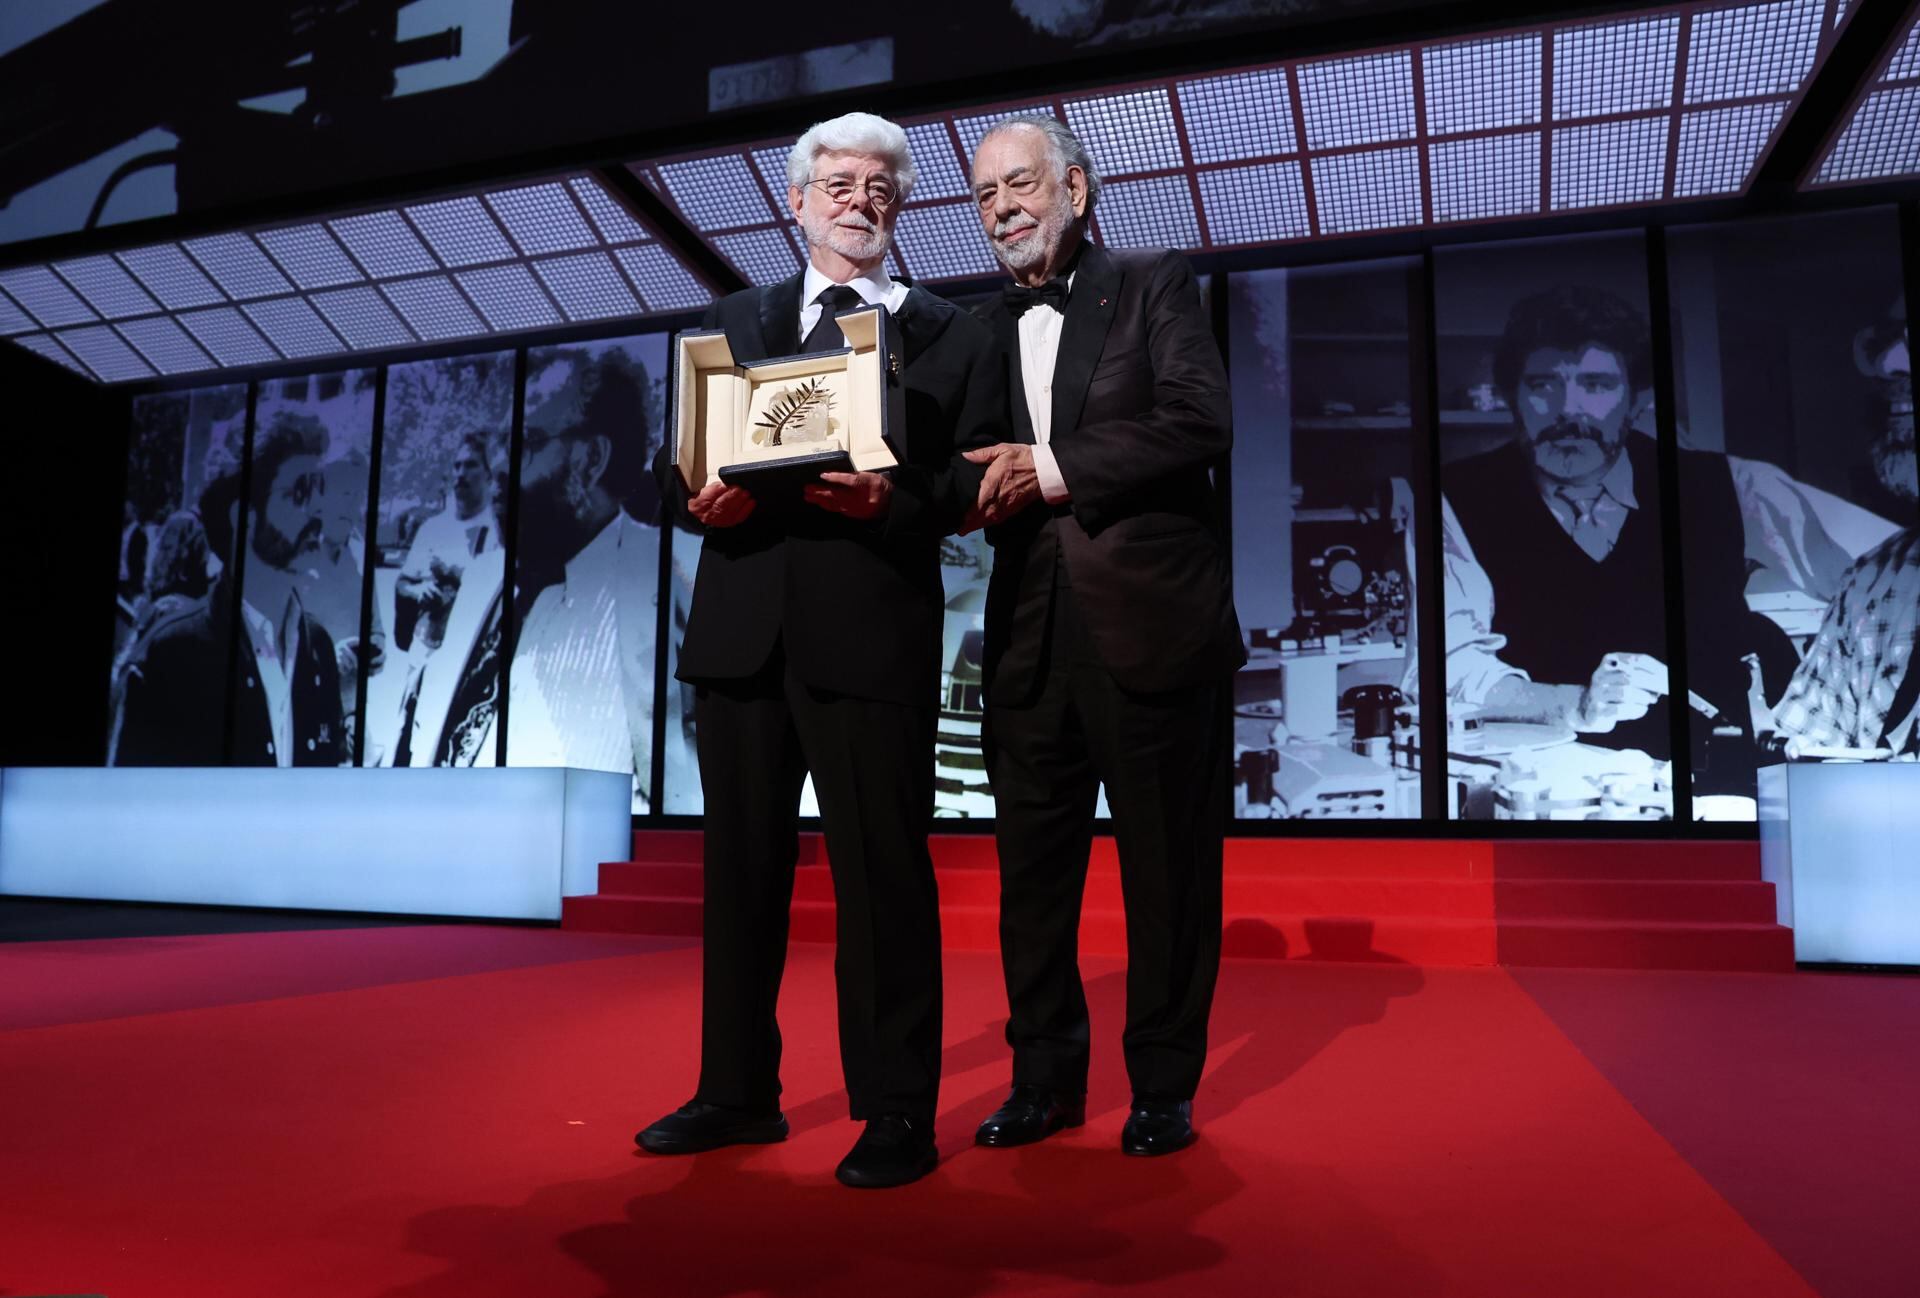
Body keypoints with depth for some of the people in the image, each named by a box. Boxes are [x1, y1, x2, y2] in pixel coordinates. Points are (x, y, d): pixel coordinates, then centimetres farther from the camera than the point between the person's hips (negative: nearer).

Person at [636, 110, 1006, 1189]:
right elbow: (676, 458, 15)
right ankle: (738, 1091, 26)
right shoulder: (734, 323, 21)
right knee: (743, 864, 11)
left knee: (883, 872, -2)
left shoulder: (952, 336, 10)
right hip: (744, 632, 4)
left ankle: (897, 1114, 10)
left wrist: (894, 496, -17)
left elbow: (979, 477, 1)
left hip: (874, 635, -4)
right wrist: (698, 495, -8)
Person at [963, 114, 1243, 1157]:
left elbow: (1202, 422, -10)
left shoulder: (1153, 283, 4)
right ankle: (1044, 1078, 22)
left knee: (1168, 866, 4)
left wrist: (1053, 467, -12)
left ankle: (1163, 1087, 18)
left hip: (1150, 623, -4)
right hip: (1030, 632, 5)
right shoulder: (982, 327, 18)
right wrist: (987, 490, -9)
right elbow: (972, 479, 14)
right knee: (1031, 867, 9)